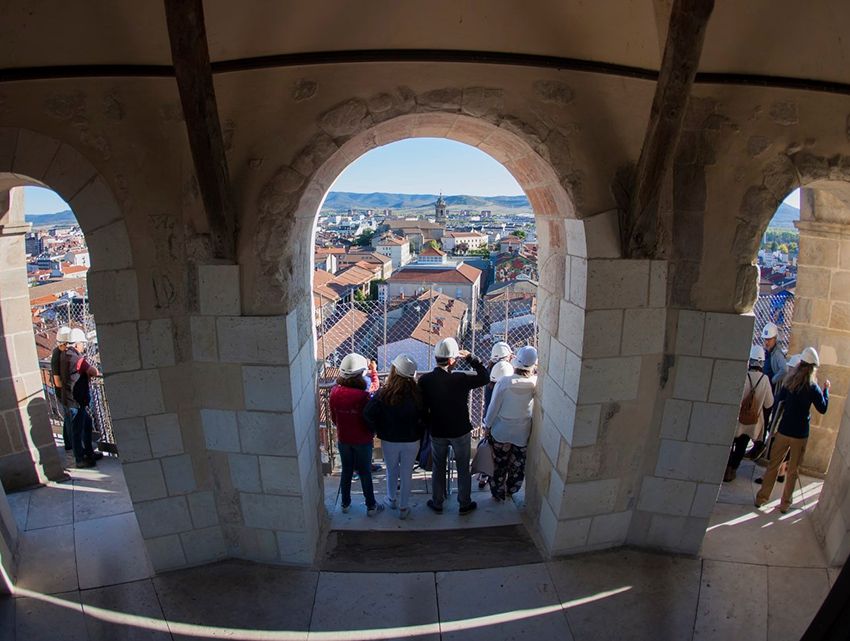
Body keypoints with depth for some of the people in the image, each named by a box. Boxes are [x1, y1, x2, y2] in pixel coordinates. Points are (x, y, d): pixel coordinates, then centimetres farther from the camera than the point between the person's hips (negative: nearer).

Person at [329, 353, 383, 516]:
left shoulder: (334, 392, -14)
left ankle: (345, 504, 37)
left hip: (343, 439, 4)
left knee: (346, 470, 22)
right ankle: (371, 507, 27)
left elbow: (333, 417, -1)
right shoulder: (363, 395, -28)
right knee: (365, 473, 13)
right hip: (362, 440, -3)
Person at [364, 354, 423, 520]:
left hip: (389, 440, 0)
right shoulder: (417, 394, -16)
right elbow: (423, 417, -11)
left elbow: (368, 414, -22)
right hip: (412, 441, 0)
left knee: (392, 472, 24)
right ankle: (403, 508, 29)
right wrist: (418, 433, 6)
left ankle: (391, 500, 43)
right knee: (406, 475, 17)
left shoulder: (384, 394, -19)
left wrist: (380, 431, -8)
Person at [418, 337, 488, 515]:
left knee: (438, 469, 20)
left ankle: (437, 504, 34)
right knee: (463, 469, 17)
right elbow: (484, 377, -9)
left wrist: (428, 426, 11)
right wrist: (470, 357, -8)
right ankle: (465, 504, 31)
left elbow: (422, 407, -4)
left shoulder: (424, 380, -15)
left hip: (437, 432, 2)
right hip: (460, 432, -2)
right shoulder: (461, 379, -24)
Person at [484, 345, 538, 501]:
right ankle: (511, 490, 44)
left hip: (501, 432, -1)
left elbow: (493, 407, -13)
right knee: (518, 465, 24)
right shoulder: (535, 383, -20)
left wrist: (487, 425, 0)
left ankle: (498, 493, 37)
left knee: (499, 465, 20)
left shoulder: (503, 382, -24)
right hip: (522, 433, 1)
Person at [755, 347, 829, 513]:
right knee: (793, 471, 12)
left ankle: (761, 498, 17)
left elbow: (778, 400, 7)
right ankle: (785, 504, 20)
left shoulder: (788, 382, -4)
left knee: (773, 465, 12)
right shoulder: (813, 388, -11)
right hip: (800, 435, -2)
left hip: (783, 431, 2)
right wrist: (826, 390, 10)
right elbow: (823, 409, 1)